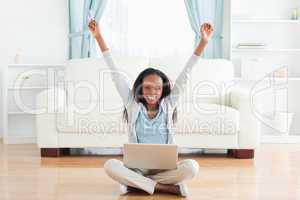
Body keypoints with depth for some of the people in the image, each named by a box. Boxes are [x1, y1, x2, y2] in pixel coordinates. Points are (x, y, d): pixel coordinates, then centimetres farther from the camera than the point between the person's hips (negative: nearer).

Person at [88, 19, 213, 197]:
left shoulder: (168, 104, 4)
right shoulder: (132, 104, 4)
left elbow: (186, 73, 0)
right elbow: (115, 72, 1)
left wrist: (204, 41, -5)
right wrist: (99, 37, 0)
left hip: (165, 168, 0)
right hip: (137, 168, 0)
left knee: (191, 167, -30)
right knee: (110, 165, -31)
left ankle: (136, 183, -18)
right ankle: (165, 187, -25)